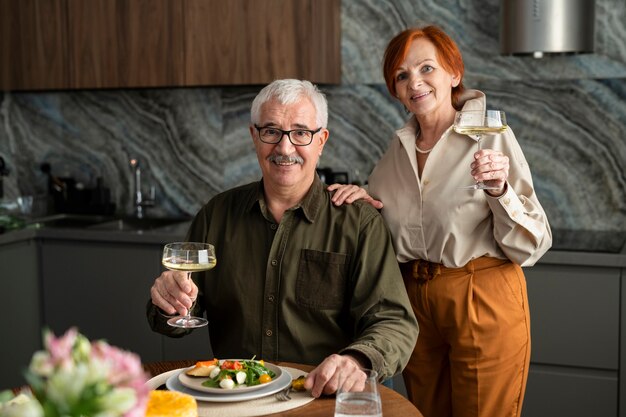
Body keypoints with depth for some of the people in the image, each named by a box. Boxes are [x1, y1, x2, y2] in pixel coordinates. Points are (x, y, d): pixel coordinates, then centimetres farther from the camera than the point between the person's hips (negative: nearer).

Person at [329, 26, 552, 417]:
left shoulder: (492, 137, -10)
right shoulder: (399, 146, 6)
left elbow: (531, 246, -12)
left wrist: (499, 190, -28)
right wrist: (362, 198, -2)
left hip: (484, 300, -5)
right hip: (414, 299, 5)